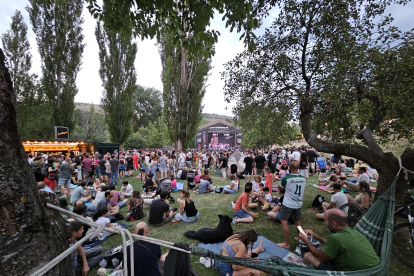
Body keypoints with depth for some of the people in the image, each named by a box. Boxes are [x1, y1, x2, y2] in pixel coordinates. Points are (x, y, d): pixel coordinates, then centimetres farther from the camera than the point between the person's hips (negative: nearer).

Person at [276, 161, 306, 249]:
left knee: (284, 222, 4)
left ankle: (286, 243, 10)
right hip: (298, 204, 6)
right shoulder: (303, 179, -4)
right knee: (298, 221, 23)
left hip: (288, 204, -6)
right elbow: (302, 191, 12)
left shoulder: (286, 178, -19)